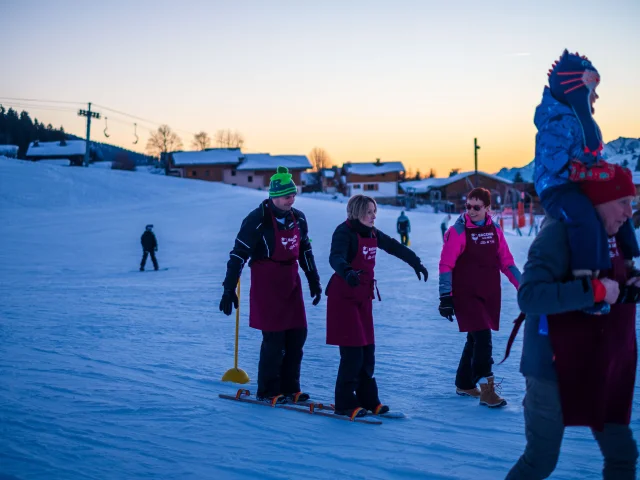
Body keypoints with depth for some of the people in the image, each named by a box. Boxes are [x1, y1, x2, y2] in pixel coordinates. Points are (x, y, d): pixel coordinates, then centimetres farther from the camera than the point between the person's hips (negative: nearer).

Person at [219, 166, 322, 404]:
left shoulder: (298, 218, 5)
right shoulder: (258, 220, -15)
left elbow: (305, 251, 17)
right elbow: (239, 254, -14)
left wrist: (314, 282, 19)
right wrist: (229, 289, -16)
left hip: (291, 281, 6)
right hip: (266, 283, -6)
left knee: (298, 335, 5)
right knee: (274, 337, -5)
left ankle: (289, 388, 18)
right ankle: (267, 391, 10)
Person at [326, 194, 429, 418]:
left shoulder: (372, 233, 9)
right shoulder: (344, 232, -15)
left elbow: (395, 247, 24)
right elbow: (336, 257, -33)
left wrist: (416, 263, 32)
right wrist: (348, 273, -53)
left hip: (363, 297, 8)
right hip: (343, 296, -8)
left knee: (368, 350, 9)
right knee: (352, 351, -9)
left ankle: (368, 400, 20)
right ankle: (344, 404, 1)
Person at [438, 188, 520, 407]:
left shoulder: (495, 230, 6)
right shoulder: (458, 231, -9)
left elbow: (507, 263, 12)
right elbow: (446, 265, -11)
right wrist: (445, 296, -15)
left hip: (490, 295, 6)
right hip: (466, 295, -5)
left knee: (475, 339, 15)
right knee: (483, 339, -13)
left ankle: (464, 383, 30)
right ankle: (486, 389, -6)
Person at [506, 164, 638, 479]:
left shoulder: (609, 236, 5)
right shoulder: (559, 234, -20)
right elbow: (528, 296, -30)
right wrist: (594, 290, -31)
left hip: (599, 369, 8)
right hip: (553, 368, -8)